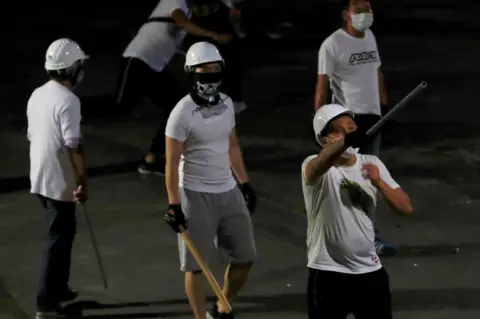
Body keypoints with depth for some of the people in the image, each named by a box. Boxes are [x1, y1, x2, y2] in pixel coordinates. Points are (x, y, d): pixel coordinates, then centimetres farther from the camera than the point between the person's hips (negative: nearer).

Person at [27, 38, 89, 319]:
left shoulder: (37, 95, 7)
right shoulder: (68, 100, -20)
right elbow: (73, 146, -22)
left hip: (40, 178, 9)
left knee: (62, 232, 22)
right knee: (59, 238, -3)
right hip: (60, 182, -9)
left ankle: (58, 288, 31)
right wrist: (82, 181, -16)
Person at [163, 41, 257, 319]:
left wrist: (245, 183, 17)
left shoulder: (226, 104, 4)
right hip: (195, 195, -7)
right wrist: (174, 205, -17)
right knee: (196, 265, 2)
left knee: (245, 256, 11)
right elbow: (172, 163, -14)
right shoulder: (183, 112, -15)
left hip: (228, 191, 7)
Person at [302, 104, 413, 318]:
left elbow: (405, 208, 0)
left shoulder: (372, 164, 4)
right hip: (328, 273, -4)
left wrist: (378, 182, -18)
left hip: (370, 270, 4)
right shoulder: (315, 166, -11)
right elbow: (321, 163, -38)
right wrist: (346, 141, -59)